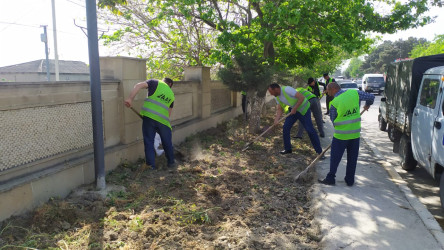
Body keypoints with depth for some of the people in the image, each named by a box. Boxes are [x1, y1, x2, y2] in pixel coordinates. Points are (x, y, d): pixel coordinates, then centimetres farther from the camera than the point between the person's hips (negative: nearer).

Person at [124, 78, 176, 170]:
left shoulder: (156, 83, 13)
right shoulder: (171, 94, 22)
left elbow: (139, 85, -3)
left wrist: (130, 98, -11)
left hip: (149, 115, -2)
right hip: (163, 119, 2)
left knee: (149, 142, 8)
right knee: (167, 142, 19)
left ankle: (151, 165, 11)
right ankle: (171, 162, 33)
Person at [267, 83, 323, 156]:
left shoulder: (287, 89, -28)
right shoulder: (277, 97, -2)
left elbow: (302, 97, -29)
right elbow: (279, 109, 0)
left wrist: (294, 108, -27)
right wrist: (276, 119, -16)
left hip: (303, 108, -8)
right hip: (292, 110, 8)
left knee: (310, 129, -8)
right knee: (286, 128, -1)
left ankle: (319, 151, 1)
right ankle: (287, 149, 13)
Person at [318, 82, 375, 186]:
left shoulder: (334, 103, -12)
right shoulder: (355, 93, -3)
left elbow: (333, 120, 0)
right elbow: (371, 97, 7)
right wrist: (367, 105, 27)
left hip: (341, 135, -4)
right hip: (355, 133, 4)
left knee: (335, 158, 8)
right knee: (352, 158, 13)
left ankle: (330, 178, 14)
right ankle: (350, 180, 21)